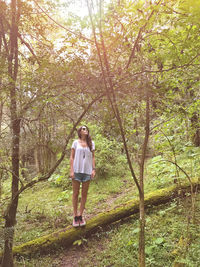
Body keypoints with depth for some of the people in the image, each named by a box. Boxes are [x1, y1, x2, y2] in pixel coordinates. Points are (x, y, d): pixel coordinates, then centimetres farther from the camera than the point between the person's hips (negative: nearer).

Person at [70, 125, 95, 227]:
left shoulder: (91, 143, 8)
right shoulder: (76, 142, 1)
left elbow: (93, 157, 9)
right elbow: (72, 157, 0)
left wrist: (93, 169, 1)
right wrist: (71, 170, -7)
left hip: (87, 171, 2)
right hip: (77, 171, -2)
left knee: (84, 194, 8)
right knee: (75, 194, 6)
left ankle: (80, 215, 20)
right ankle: (75, 216, 17)